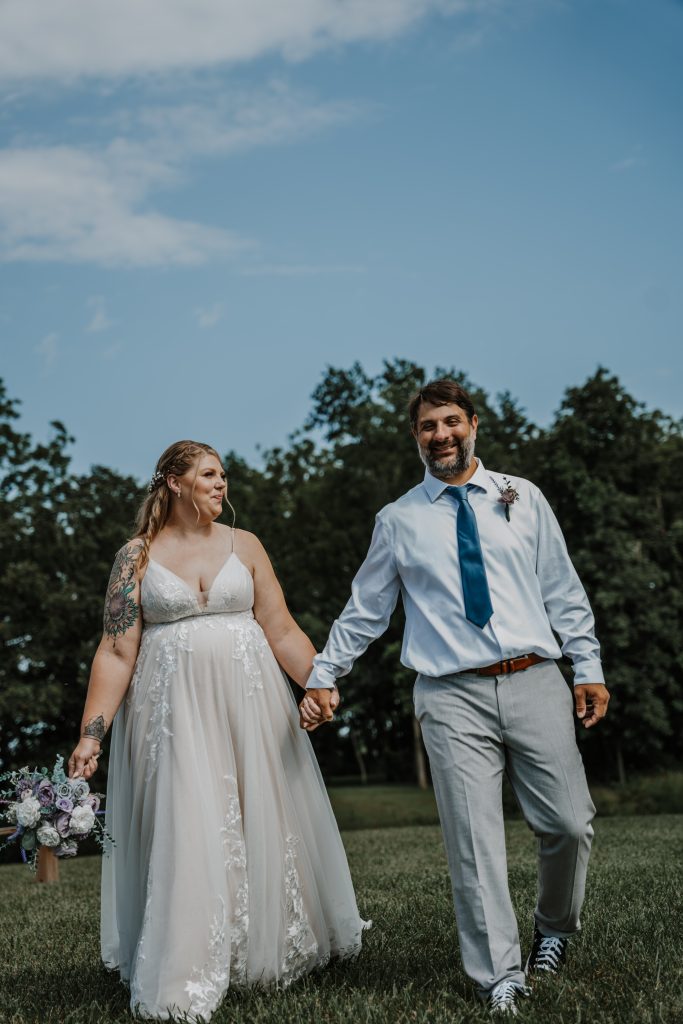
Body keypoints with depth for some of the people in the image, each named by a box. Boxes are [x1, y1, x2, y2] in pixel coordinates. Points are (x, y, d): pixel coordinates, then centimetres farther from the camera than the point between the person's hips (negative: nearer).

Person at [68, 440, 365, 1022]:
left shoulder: (245, 546, 8)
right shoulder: (138, 556, 3)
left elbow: (283, 632, 5)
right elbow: (117, 651, -1)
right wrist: (91, 734, -8)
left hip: (249, 705, 2)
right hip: (172, 710, -2)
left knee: (262, 825, 6)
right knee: (183, 834, -4)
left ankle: (272, 948, 25)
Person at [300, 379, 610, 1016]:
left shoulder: (523, 498, 11)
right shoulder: (399, 521, 8)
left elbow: (562, 589, 12)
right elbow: (364, 610, 12)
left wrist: (588, 665, 7)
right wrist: (321, 677, 7)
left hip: (535, 682, 1)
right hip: (453, 698, -1)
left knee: (570, 823, 2)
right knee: (474, 841, -4)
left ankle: (554, 929, 31)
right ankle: (500, 979, 8)